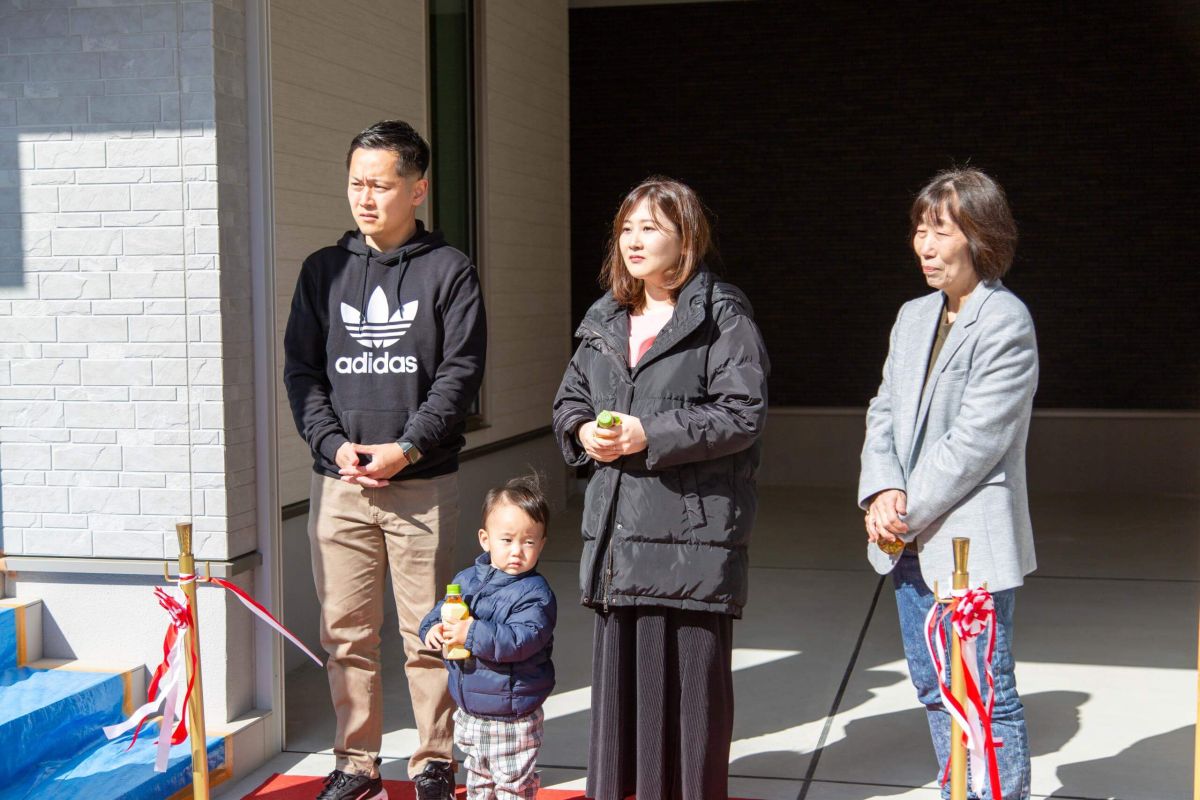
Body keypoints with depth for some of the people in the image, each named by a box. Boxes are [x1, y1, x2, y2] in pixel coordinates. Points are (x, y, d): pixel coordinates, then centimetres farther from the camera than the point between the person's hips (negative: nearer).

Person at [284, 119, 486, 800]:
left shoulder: (450, 270, 2)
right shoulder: (325, 270, 11)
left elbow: (460, 373, -4)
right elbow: (302, 369, 9)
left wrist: (407, 447, -14)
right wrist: (334, 443, -7)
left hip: (424, 484, -3)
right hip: (337, 484, 3)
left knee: (428, 634, 4)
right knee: (347, 633, 8)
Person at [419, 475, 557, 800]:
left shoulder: (535, 593, -19)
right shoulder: (466, 580, 2)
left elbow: (521, 640, -30)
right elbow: (439, 612, 8)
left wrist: (472, 634, -35)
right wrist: (433, 629, -15)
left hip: (512, 721, -7)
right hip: (469, 713, 7)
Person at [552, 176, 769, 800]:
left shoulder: (722, 316, -4)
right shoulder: (605, 320, 16)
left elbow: (743, 414, -12)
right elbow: (570, 399, 22)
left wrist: (651, 434, -17)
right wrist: (583, 432, -1)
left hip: (693, 528, -6)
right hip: (617, 529, 6)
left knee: (691, 671, 0)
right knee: (618, 668, 10)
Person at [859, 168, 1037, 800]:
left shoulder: (1006, 321, -12)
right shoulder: (913, 317, 12)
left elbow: (976, 438, -17)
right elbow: (884, 413, 10)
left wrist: (908, 511, -13)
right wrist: (883, 492, -7)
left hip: (972, 540, -8)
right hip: (911, 542, 8)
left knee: (988, 698, -1)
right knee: (935, 692, 18)